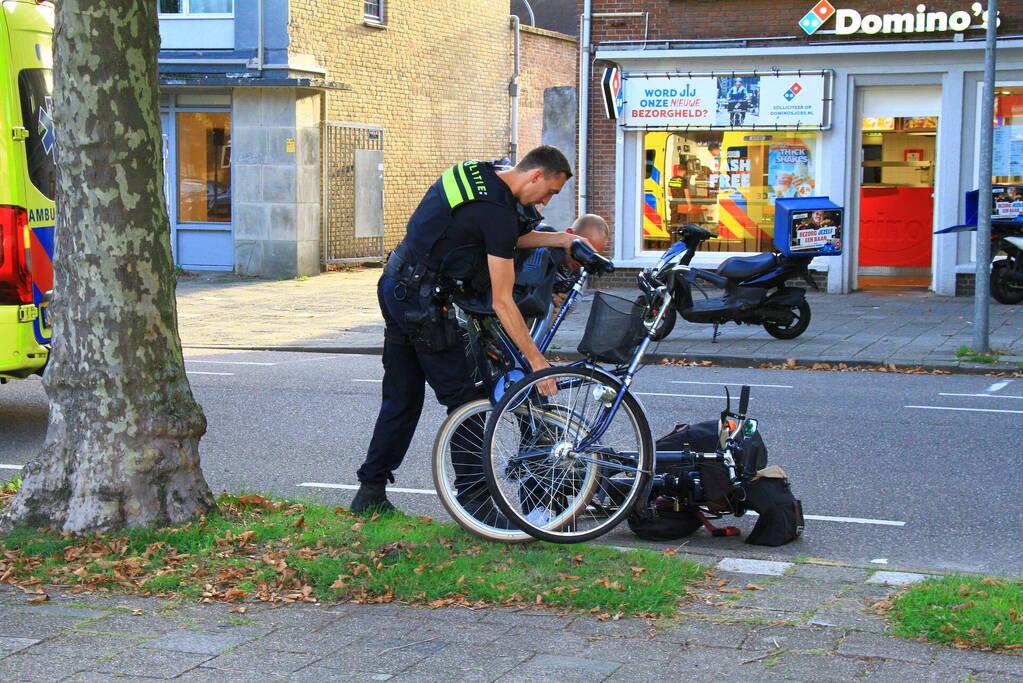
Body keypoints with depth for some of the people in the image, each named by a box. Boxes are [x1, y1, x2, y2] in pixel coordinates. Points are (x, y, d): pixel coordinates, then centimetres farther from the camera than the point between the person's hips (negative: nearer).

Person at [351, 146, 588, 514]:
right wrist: (536, 360, -13)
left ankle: (371, 491, 20)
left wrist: (558, 239, 14)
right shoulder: (498, 210, -19)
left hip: (394, 287, 10)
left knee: (401, 400, 15)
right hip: (422, 301, -10)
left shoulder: (478, 172, 7)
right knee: (462, 399, -1)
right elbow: (502, 303, -18)